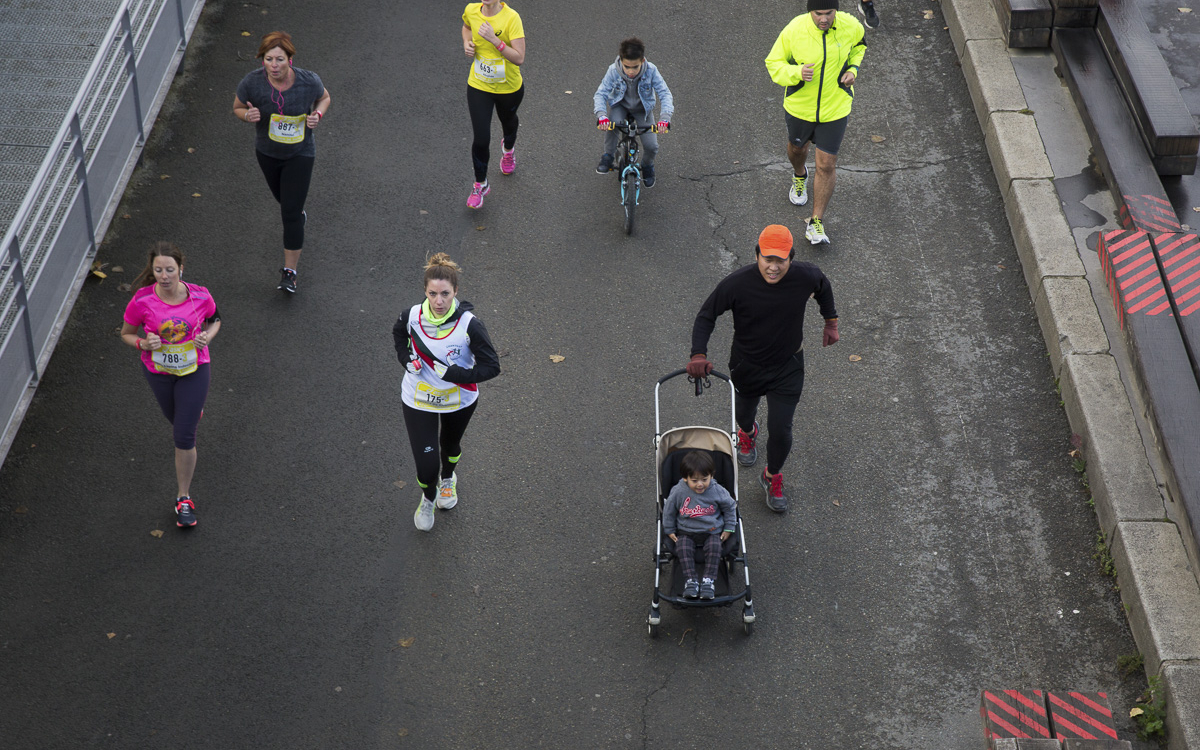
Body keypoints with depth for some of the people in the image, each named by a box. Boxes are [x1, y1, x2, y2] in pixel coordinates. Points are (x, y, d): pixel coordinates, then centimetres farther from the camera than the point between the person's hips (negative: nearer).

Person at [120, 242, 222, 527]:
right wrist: (143, 343, -26)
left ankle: (184, 498, 13)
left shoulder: (200, 296, -20)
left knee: (184, 436, -4)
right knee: (176, 420, 27)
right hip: (158, 372, 2)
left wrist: (207, 336, -19)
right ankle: (193, 406, 68)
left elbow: (214, 319, 2)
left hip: (193, 369, -2)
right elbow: (126, 333, -5)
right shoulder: (142, 301, -23)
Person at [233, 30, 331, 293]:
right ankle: (299, 215, 65)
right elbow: (237, 107, -5)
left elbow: (324, 98, -2)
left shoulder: (308, 81, -25)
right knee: (284, 200, 27)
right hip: (267, 152, 3)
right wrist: (248, 115, -28)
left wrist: (317, 115, -22)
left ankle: (290, 271, 5)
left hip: (300, 153, -3)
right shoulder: (252, 82, -24)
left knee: (290, 213, -7)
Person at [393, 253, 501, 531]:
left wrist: (451, 373, -32)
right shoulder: (413, 316, -20)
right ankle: (428, 499, 32)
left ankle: (448, 478, 65)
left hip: (459, 400, 0)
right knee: (426, 465, -4)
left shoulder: (469, 324, -28)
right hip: (418, 400, 0)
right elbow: (399, 333, 7)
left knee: (450, 444, 30)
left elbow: (491, 367, -23)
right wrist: (406, 358, -10)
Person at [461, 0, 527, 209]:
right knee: (481, 139, -2)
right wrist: (467, 44, -6)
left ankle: (508, 148, 65)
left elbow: (519, 59, -30)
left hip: (509, 88, -1)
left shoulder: (511, 18, -27)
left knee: (508, 121, 29)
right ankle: (480, 184, 20)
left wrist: (494, 39, -39)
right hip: (479, 87, 1)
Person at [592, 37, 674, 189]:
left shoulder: (651, 70, -29)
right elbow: (600, 94, -24)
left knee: (651, 146, -13)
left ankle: (647, 165, 24)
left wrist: (664, 118, -43)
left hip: (643, 108, 1)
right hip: (619, 105, -1)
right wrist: (601, 115, -43)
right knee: (610, 124, -36)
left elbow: (665, 94, -27)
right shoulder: (614, 71, -28)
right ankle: (608, 156, -8)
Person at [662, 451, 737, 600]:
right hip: (686, 532, 0)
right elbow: (669, 510, 4)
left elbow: (730, 507, 7)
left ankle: (709, 579, -26)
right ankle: (690, 580, -27)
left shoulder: (717, 491, -11)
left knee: (714, 547, -28)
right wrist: (669, 531, 7)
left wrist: (728, 529, 7)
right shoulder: (678, 492, -12)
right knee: (683, 548, -27)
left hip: (712, 531, 0)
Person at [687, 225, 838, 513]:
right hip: (747, 365, 0)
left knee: (780, 430, -3)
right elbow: (706, 315, -17)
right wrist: (699, 354, -29)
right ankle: (747, 435, 67)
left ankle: (773, 478, 29)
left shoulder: (806, 277, -23)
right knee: (744, 412, 26)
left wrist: (831, 322, 14)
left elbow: (823, 288, 4)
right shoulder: (737, 283, -29)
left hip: (788, 368, 0)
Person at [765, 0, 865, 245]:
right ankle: (800, 176, 65)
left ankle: (816, 224, 10)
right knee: (797, 147, 27)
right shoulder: (794, 30, -24)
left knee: (827, 165, -2)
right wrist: (797, 72, -32)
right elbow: (773, 64, -12)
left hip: (835, 108, 0)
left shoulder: (851, 26, -16)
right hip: (799, 105, 0)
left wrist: (853, 69, -8)